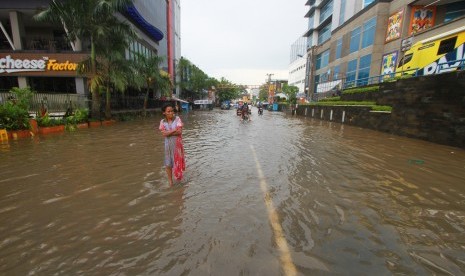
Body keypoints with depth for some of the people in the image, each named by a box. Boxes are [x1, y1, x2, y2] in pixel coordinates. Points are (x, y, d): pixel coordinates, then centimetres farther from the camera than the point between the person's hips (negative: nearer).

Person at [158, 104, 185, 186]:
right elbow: (164, 134, -13)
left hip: (177, 144, -1)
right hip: (168, 144, 2)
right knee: (168, 163, 6)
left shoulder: (177, 119, -8)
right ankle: (170, 180, 21)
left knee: (178, 161, 9)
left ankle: (179, 177, 30)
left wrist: (168, 132, -14)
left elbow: (179, 131, -17)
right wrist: (174, 130, -18)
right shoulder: (162, 122, -2)